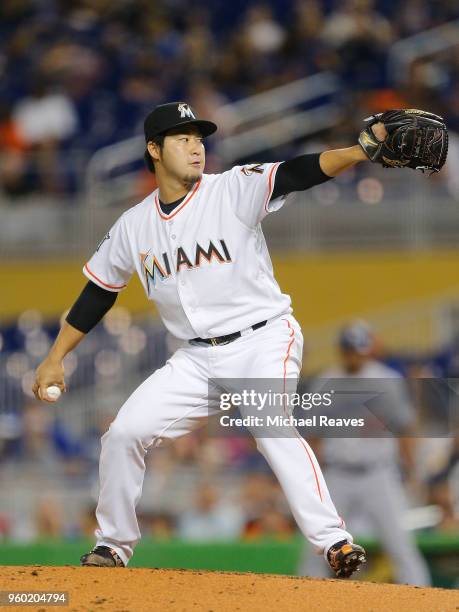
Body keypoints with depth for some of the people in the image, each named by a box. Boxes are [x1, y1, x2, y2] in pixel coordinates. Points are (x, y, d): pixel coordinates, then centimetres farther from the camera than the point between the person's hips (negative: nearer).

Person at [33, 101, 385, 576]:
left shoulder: (233, 190, -8)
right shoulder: (133, 226, 5)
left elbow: (298, 174, -22)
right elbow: (97, 294, 15)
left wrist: (364, 149, -38)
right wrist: (54, 359, 13)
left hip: (263, 342, -5)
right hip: (197, 358, 5)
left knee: (274, 428, -29)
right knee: (124, 432, -2)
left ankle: (333, 541, -32)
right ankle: (113, 545, 16)